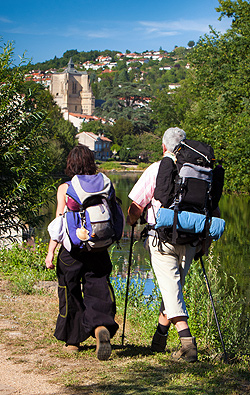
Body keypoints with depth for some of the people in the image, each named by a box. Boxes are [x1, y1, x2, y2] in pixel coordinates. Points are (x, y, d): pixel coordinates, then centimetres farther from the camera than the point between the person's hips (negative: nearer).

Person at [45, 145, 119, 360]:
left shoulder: (64, 188, -4)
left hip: (71, 249, -2)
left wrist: (50, 252, -5)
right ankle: (102, 329, -25)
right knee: (98, 293, 3)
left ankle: (73, 341, 25)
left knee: (70, 295, 14)